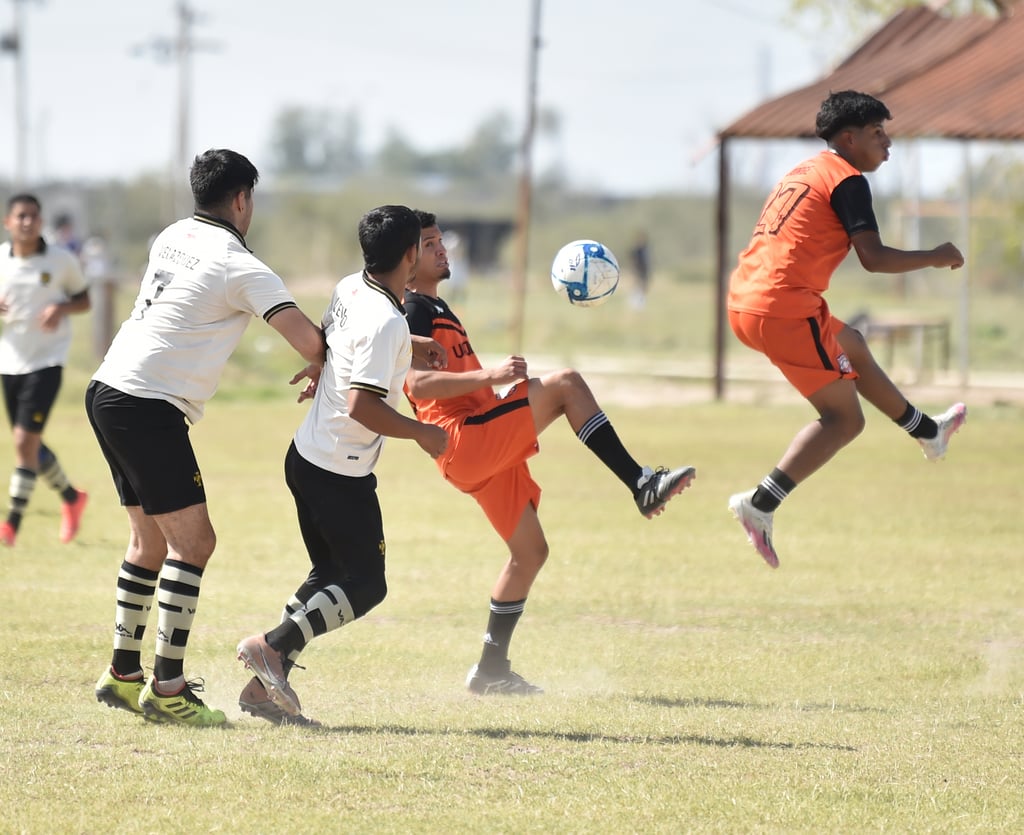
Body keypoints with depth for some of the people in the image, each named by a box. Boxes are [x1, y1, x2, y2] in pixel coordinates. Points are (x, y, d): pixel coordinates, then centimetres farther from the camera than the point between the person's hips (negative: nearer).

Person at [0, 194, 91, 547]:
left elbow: (83, 299, 7)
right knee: (30, 445, 13)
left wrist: (61, 308, -15)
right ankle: (71, 498, 38)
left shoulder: (62, 260, -6)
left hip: (47, 360, -4)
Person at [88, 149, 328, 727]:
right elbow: (309, 341, -17)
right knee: (192, 540, -9)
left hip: (109, 394, 9)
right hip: (150, 409, -9)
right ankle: (167, 689, -14)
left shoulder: (173, 238, 12)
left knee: (151, 539, 18)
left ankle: (124, 673, 22)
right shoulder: (242, 269, -11)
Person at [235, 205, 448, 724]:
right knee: (365, 585, -1)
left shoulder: (349, 289, 4)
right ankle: (272, 646, -10)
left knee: (329, 575, 15)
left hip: (307, 457, 9)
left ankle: (266, 688, 9)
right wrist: (421, 433, -15)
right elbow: (362, 405, -28)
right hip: (341, 473, -9)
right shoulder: (385, 322, -22)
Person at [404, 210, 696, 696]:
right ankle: (641, 484, -21)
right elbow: (418, 383, -22)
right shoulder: (414, 312, -8)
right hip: (465, 440, -10)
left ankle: (491, 669, 17)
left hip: (484, 453, 10)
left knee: (530, 552, 12)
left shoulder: (435, 309, 24)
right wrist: (491, 375, -28)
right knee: (565, 383, -20)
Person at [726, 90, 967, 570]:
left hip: (744, 302, 10)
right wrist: (935, 258, 0)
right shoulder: (847, 180, -5)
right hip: (785, 309, -10)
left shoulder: (804, 173, 22)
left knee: (852, 346, 31)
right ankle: (760, 505, -16)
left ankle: (928, 432, 47)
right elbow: (873, 258, -13)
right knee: (844, 419, -4)